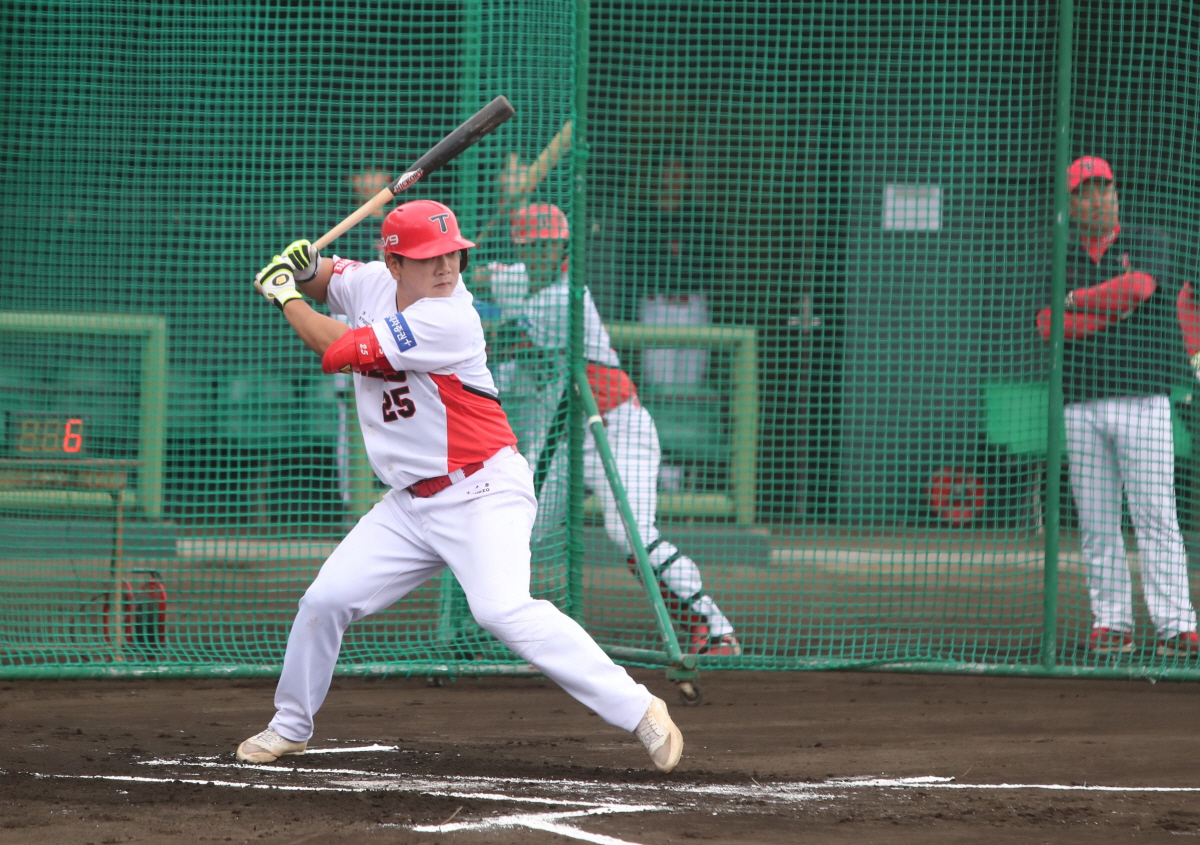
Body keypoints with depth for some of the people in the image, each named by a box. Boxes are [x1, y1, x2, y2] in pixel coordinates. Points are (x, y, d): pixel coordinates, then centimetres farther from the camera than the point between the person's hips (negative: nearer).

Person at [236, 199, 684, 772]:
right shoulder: (372, 284, 2)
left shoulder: (447, 320, -21)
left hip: (482, 493, -8)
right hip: (410, 505, 8)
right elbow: (320, 280, 23)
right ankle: (290, 727, 28)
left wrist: (286, 296, -3)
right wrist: (301, 267, -2)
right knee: (324, 601, 5)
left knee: (503, 609, -28)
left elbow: (335, 350, -19)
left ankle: (638, 710, -29)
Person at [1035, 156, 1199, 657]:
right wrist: (1110, 313, -12)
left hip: (1142, 402, -3)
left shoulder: (1147, 245, 6)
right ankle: (1111, 624, 6)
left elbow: (1138, 287, -16)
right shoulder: (1061, 264, 14)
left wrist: (1077, 301, -6)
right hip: (1081, 405, 3)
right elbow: (1049, 326, -3)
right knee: (1096, 522, 2)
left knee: (1155, 515, -10)